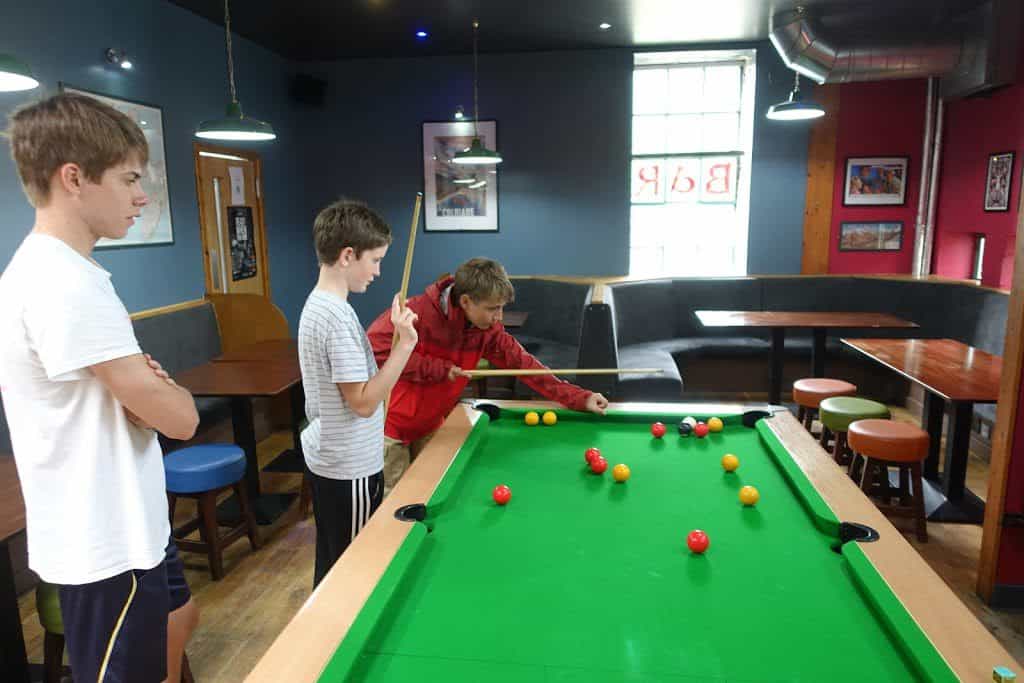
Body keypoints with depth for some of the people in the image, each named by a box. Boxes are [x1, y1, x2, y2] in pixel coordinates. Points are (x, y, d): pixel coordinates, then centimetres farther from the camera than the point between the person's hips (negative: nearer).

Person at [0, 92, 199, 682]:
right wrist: (163, 387, -5)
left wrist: (144, 382, -8)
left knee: (179, 622, 27)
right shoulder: (65, 284, -27)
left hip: (125, 519, 9)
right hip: (106, 540, -9)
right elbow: (180, 418, -26)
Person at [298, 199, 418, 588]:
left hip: (327, 458, 10)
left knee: (332, 560, 23)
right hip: (349, 468, -10)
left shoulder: (317, 305, 7)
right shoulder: (337, 316, -24)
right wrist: (405, 343, -26)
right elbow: (363, 403, -23)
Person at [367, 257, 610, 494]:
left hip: (430, 426, 5)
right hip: (391, 424, -5)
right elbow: (375, 349, -31)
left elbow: (524, 364, -8)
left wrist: (580, 398, -14)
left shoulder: (489, 331, -9)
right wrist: (439, 369, -28)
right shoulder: (419, 313, -26)